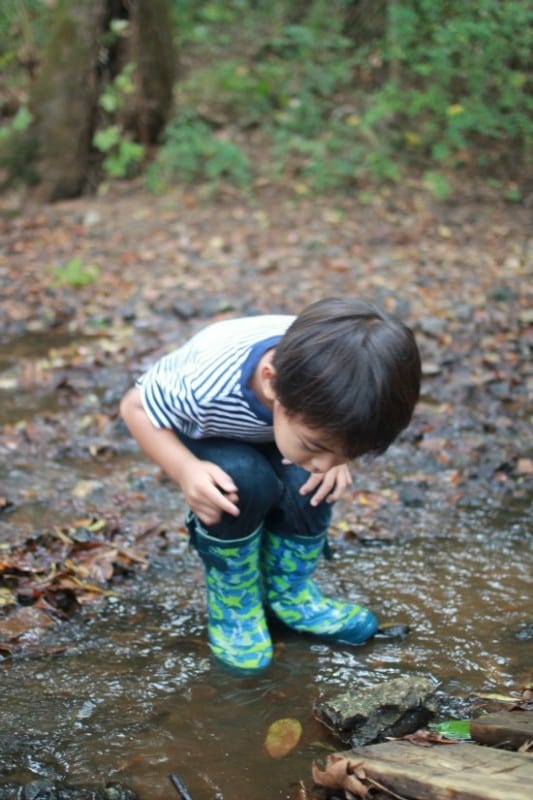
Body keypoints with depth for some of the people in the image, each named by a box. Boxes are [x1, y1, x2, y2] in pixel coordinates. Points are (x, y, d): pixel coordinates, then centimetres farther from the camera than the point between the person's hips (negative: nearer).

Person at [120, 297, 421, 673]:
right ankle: (231, 604, -6)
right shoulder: (204, 385, -45)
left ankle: (288, 592, 4)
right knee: (244, 481, -33)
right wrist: (186, 470, -41)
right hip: (205, 440, -3)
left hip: (271, 435, 3)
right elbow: (136, 407, -25)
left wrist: (338, 455, -28)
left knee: (308, 484, -25)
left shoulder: (320, 379, -33)